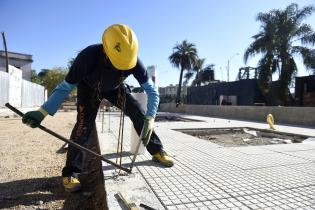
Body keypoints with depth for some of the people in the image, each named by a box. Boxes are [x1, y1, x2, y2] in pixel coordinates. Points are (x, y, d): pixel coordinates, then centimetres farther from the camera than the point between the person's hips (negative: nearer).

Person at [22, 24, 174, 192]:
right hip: (89, 88, -2)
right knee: (84, 124, -20)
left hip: (114, 88, 2)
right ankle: (70, 171, -8)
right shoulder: (88, 56, -40)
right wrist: (42, 112, -38)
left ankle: (156, 151, 2)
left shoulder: (133, 59, -34)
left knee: (137, 111, -13)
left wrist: (150, 118, -39)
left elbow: (151, 90, -26)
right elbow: (65, 87, -27)